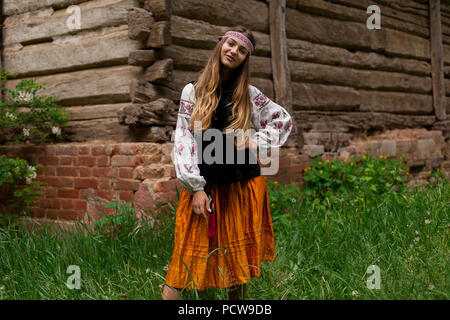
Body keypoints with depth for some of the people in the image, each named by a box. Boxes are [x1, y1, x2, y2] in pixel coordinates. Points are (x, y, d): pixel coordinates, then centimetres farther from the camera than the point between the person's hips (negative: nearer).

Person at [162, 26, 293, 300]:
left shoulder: (249, 94, 5)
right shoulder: (193, 91, 2)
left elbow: (284, 120, 17)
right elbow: (184, 141, -3)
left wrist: (256, 142, 0)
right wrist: (196, 187, -10)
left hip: (243, 186, 2)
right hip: (203, 187, -1)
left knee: (239, 257, 9)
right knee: (190, 253, -3)